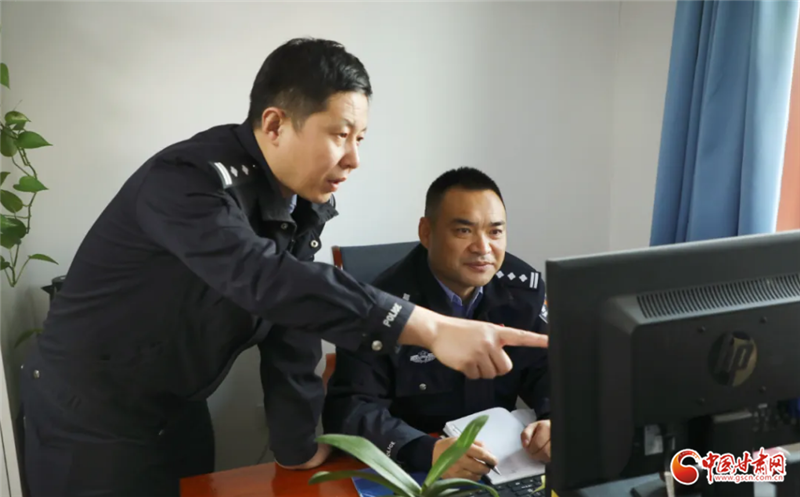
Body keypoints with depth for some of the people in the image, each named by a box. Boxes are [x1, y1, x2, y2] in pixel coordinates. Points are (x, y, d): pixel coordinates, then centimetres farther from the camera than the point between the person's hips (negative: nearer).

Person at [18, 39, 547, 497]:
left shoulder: (305, 202, -6)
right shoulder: (188, 179, -29)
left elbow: (291, 326, -4)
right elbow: (268, 282, -44)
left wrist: (299, 446, -3)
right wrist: (431, 328, -48)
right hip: (87, 411, -6)